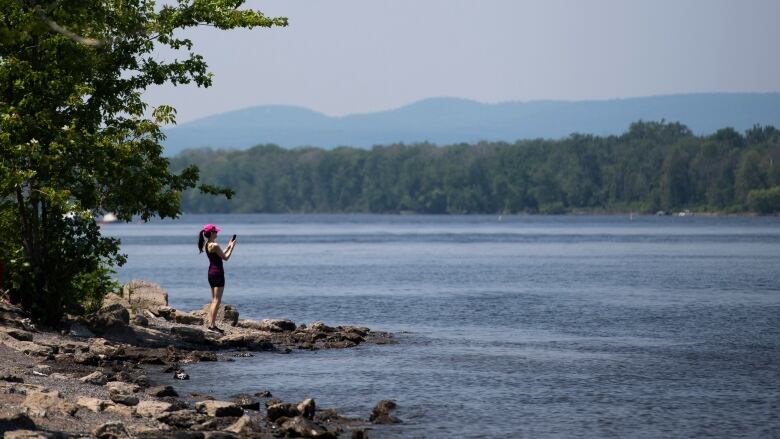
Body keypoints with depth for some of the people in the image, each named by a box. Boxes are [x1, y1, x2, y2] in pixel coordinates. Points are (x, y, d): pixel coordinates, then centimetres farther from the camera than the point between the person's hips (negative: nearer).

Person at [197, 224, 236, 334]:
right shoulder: (214, 245, -18)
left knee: (214, 300, 14)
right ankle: (212, 326, -10)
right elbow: (225, 258, -12)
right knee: (217, 301, -7)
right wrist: (232, 247, -2)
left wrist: (228, 246, 21)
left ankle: (211, 325, 14)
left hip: (211, 272, 10)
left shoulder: (207, 244, 10)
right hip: (217, 273, -10)